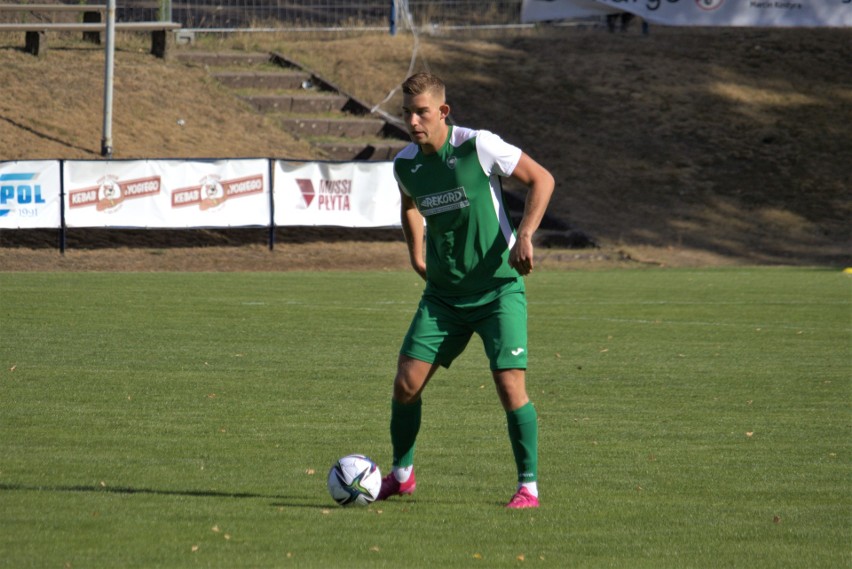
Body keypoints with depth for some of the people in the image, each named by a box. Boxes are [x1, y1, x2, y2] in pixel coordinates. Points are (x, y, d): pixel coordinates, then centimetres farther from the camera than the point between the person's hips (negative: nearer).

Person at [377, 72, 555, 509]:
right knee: (406, 383, -3)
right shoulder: (404, 164, 0)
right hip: (443, 293, 4)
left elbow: (541, 179, -7)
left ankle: (528, 486, 0)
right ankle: (401, 474, 20)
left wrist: (524, 235, -17)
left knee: (510, 386, -15)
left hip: (498, 288, -4)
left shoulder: (478, 146, -15)